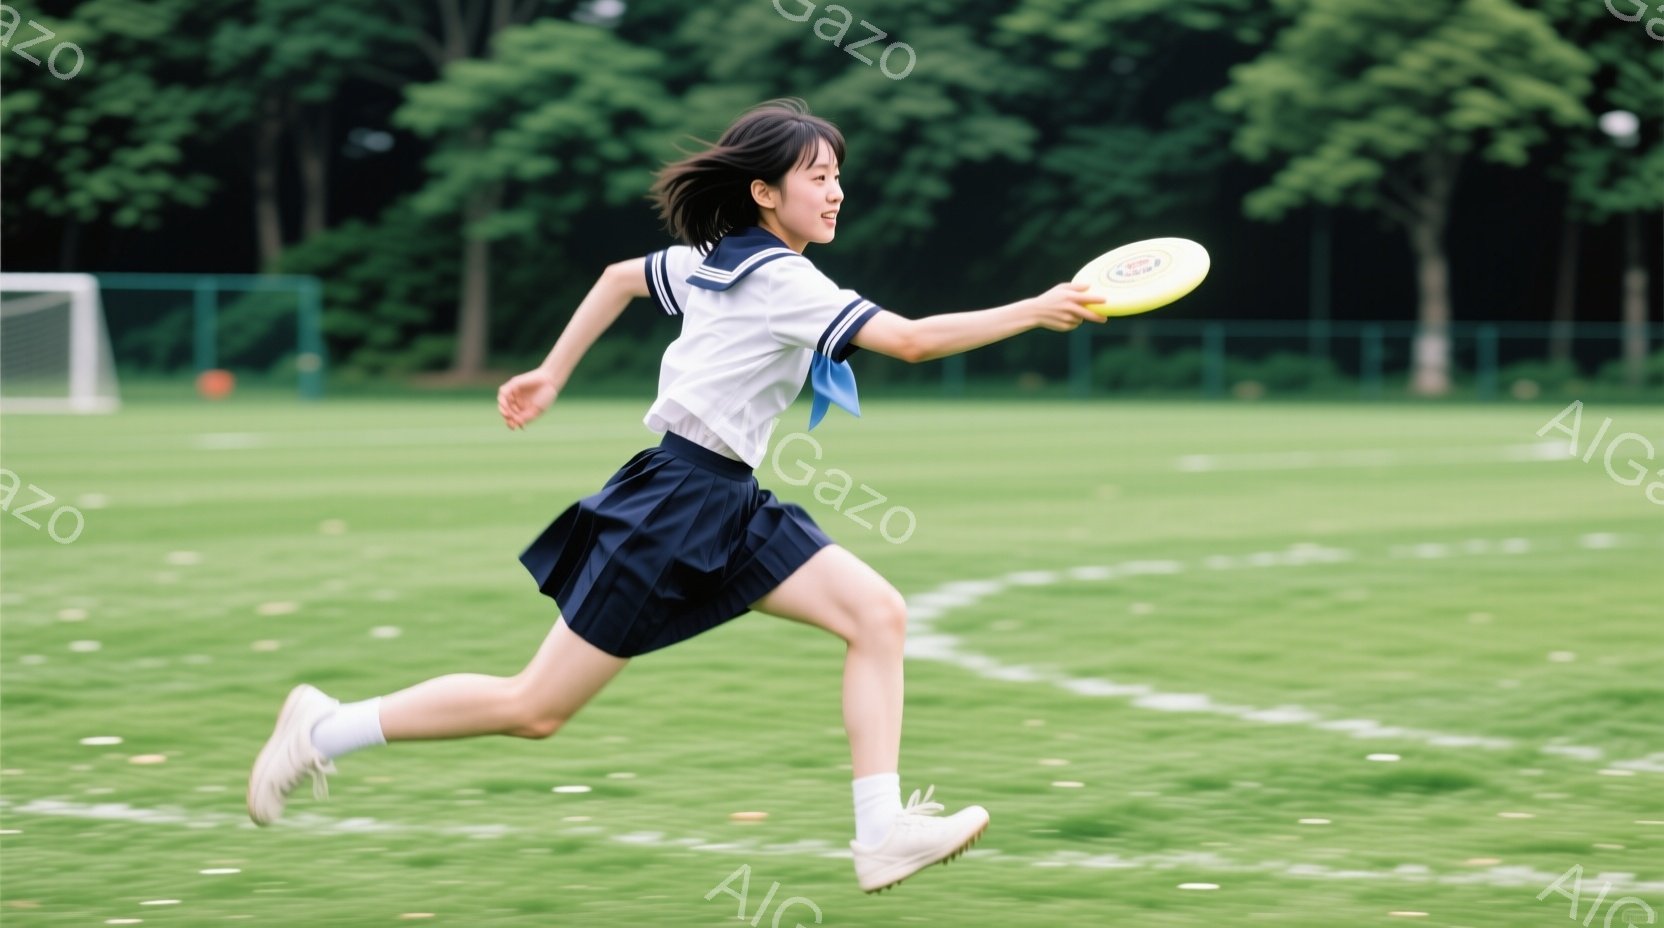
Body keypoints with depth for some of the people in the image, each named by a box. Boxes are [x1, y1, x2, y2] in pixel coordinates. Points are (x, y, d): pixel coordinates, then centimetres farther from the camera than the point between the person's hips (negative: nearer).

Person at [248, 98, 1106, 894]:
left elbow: (619, 276, 25)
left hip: (729, 507, 10)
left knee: (879, 614, -5)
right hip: (675, 502, -10)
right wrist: (1037, 311, -21)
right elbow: (913, 340, -25)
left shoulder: (717, 259, 10)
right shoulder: (781, 281, -17)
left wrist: (551, 375, 31)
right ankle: (324, 730, 12)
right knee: (534, 708, -2)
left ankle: (882, 835, -9)